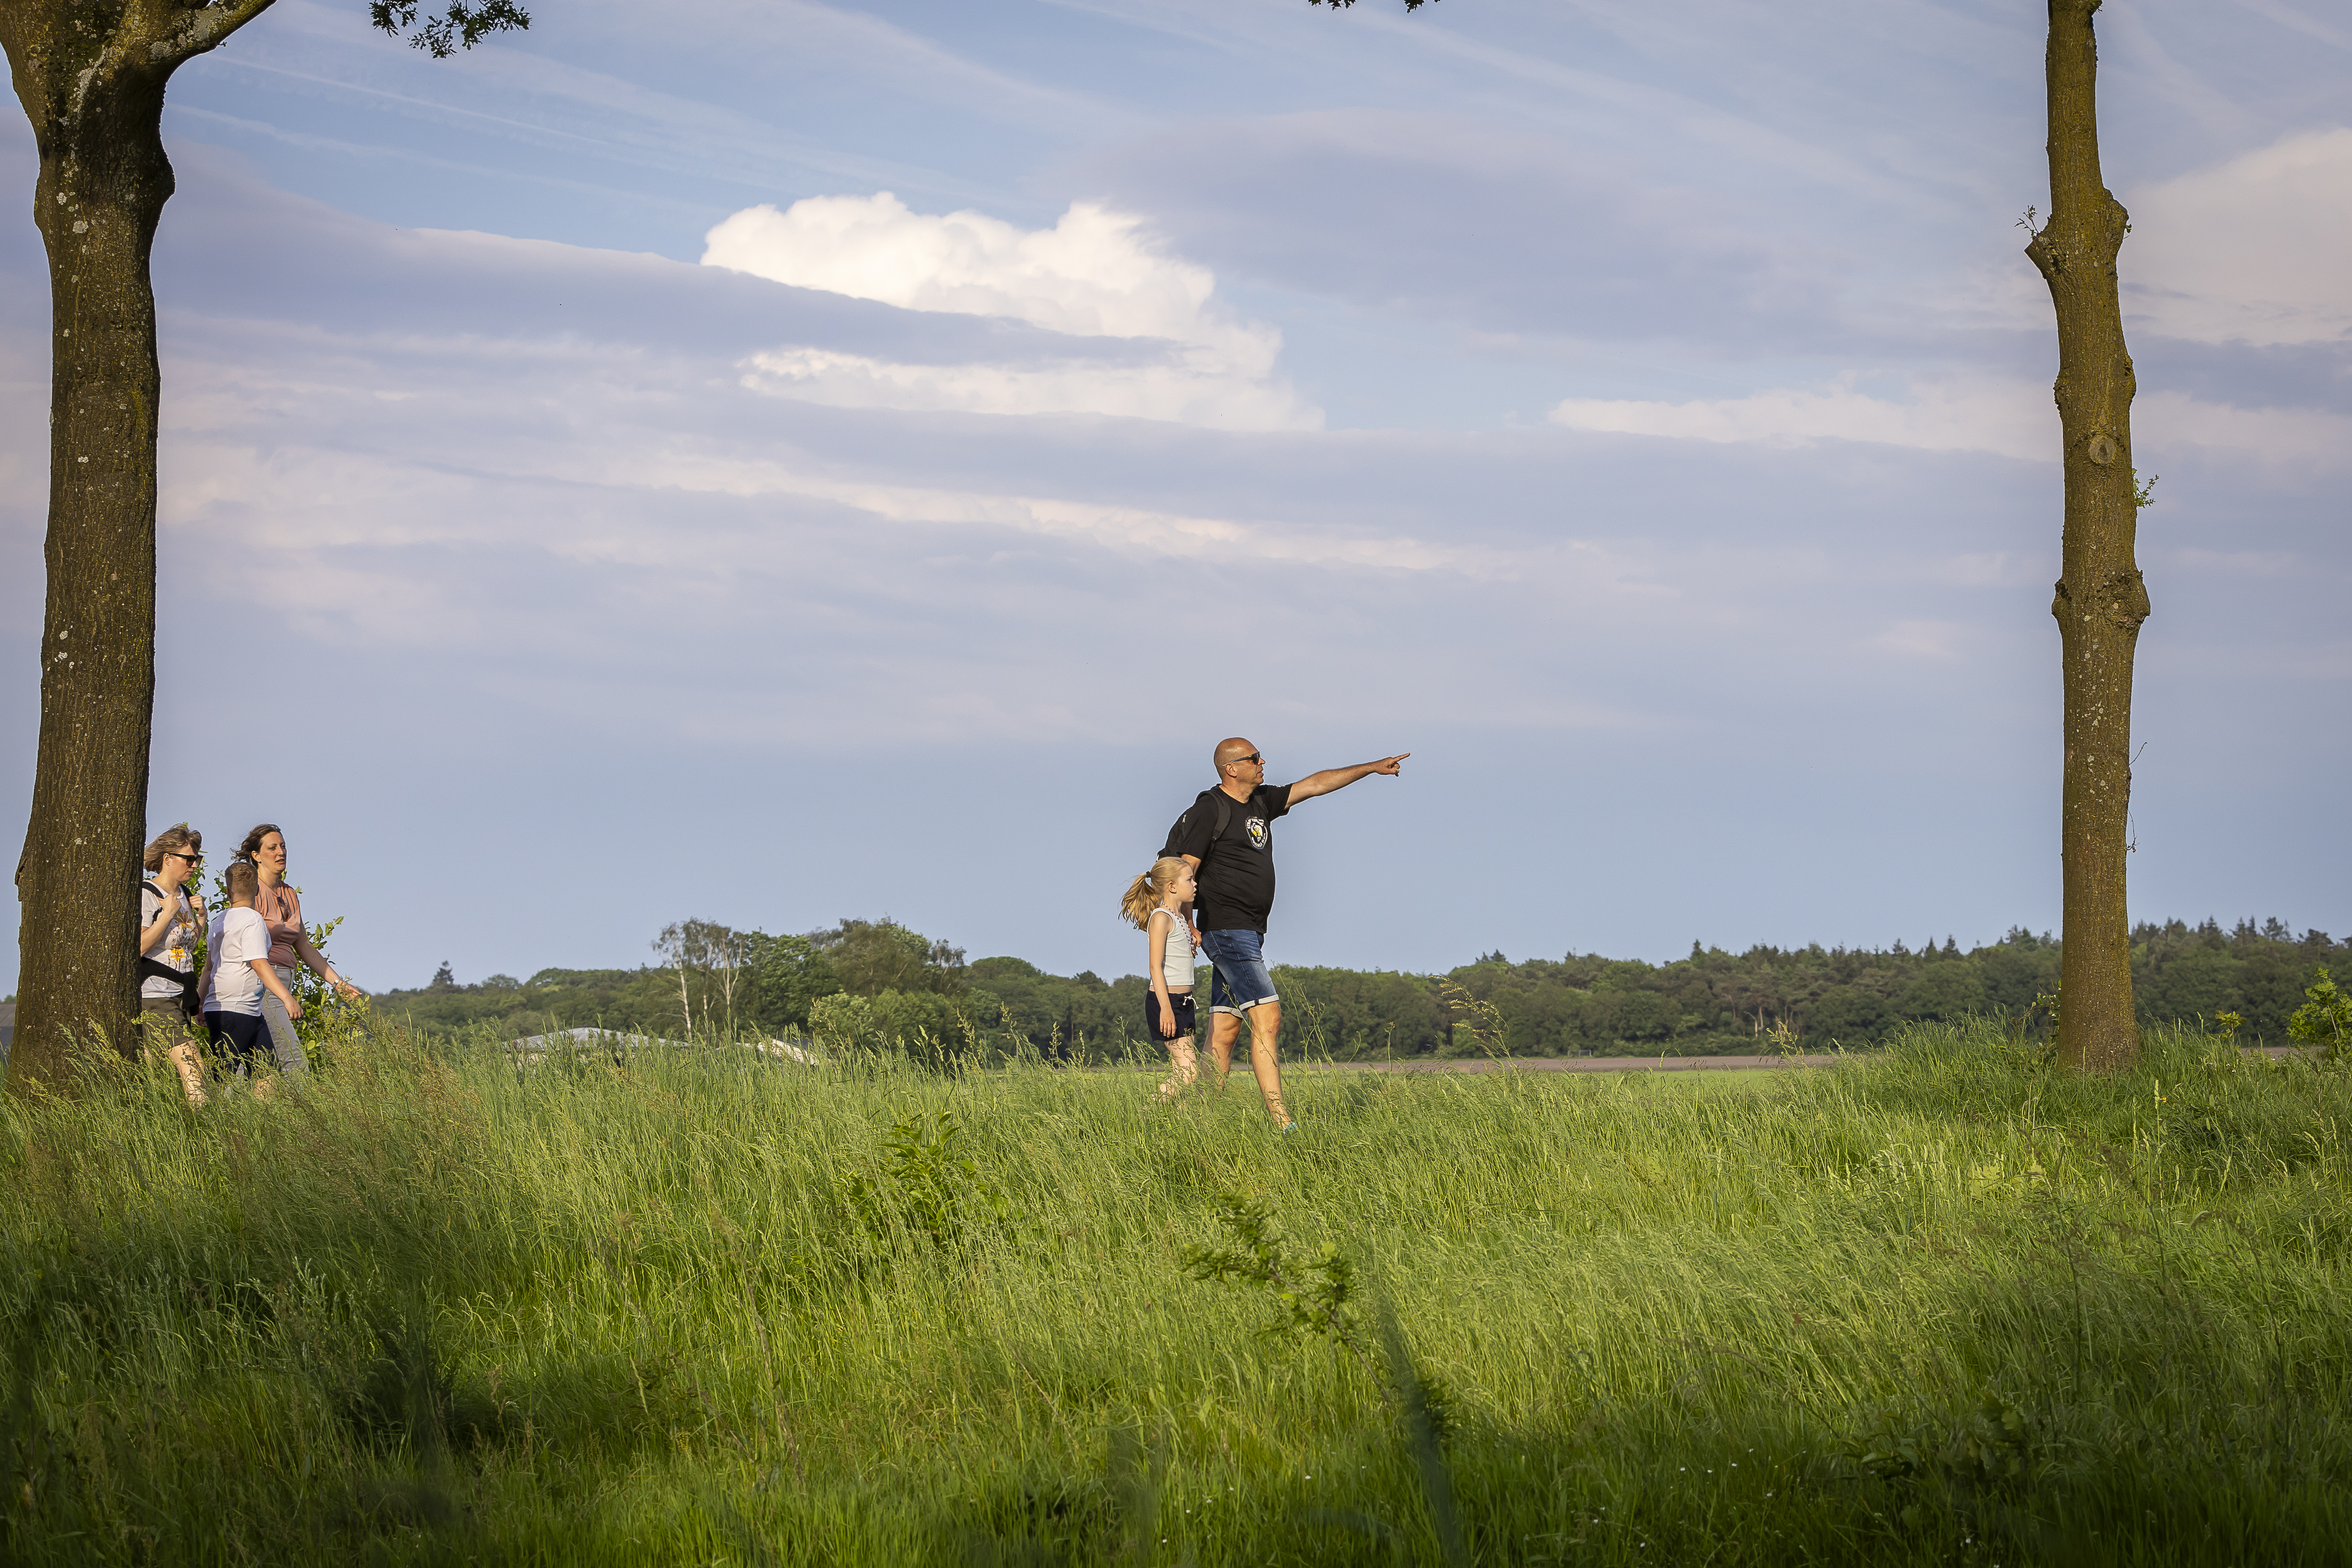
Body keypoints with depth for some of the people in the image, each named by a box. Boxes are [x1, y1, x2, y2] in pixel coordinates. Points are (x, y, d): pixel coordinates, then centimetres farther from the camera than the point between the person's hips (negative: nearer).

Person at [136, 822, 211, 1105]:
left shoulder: (186, 896, 16)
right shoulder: (146, 895, -8)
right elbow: (137, 947, -16)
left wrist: (200, 917, 9)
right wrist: (167, 915, -15)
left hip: (183, 996, 8)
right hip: (155, 998, -8)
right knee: (191, 1065, -20)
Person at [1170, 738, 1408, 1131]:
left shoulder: (1261, 802, 15)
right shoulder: (1210, 810, -9)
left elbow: (1314, 785, 18)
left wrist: (1373, 768, 15)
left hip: (1249, 933, 9)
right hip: (1226, 931, -9)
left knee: (1225, 1030, 6)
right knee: (1267, 1017, -17)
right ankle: (1280, 1119, -21)